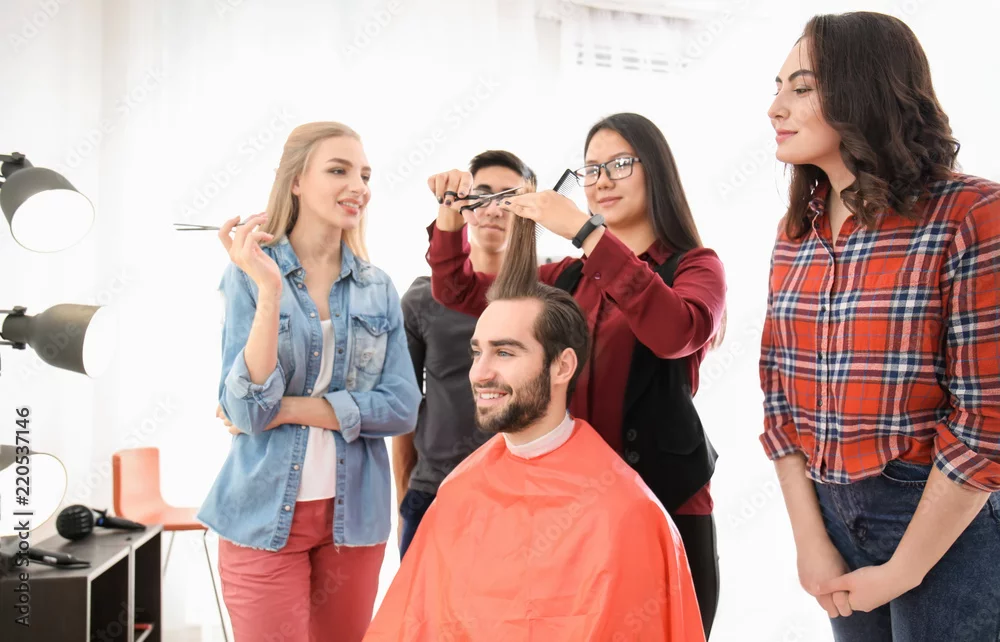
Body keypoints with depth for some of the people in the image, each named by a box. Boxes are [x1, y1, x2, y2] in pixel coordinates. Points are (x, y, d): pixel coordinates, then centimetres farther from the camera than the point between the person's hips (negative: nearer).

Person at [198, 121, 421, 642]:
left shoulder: (377, 288, 4)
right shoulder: (250, 273, -6)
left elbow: (402, 407, -5)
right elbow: (247, 411, -16)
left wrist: (288, 408, -14)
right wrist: (270, 291, -26)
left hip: (355, 515, 4)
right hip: (266, 515, -3)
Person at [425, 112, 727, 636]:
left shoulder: (694, 264, -1)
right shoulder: (570, 276, 14)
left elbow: (678, 331, -24)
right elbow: (459, 292, 17)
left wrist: (585, 232, -27)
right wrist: (451, 214, 0)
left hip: (663, 500, -4)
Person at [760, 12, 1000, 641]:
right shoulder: (797, 233, 5)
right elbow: (781, 390, 6)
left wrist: (901, 572, -12)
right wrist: (811, 542, -3)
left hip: (948, 523, -5)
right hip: (831, 511, 6)